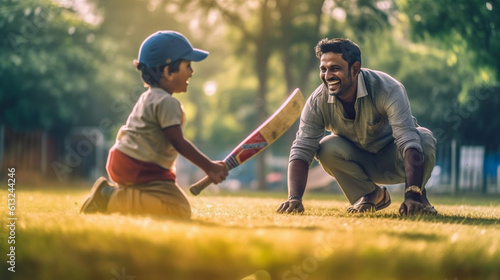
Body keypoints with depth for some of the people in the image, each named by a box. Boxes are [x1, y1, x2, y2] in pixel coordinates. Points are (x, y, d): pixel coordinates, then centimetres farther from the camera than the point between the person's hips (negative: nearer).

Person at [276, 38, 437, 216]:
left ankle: (418, 195, -4)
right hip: (360, 163, 3)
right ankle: (370, 195, -3)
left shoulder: (387, 89, -31)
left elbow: (409, 142, -41)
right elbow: (301, 150, -24)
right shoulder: (318, 101, -21)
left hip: (393, 161, -3)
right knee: (326, 148, -27)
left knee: (425, 139, -33)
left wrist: (413, 196, -52)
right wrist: (294, 198, -41)